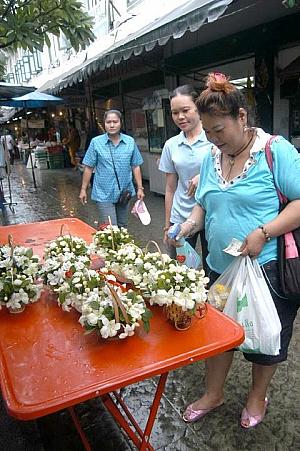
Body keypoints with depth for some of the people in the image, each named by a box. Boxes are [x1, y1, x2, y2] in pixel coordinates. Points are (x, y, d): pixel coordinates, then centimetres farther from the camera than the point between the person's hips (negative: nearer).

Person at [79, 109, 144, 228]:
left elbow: (135, 166, 5)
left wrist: (140, 188, 3)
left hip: (124, 192, 3)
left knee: (122, 227, 16)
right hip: (104, 194, -3)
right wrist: (83, 189, 0)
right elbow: (88, 168, -1)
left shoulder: (130, 142, 1)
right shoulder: (96, 142, -4)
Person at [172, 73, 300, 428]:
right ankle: (213, 394, 41)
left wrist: (263, 232, -25)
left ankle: (258, 396, 43)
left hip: (267, 268, -5)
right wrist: (191, 223, -5)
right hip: (220, 268, 6)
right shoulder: (211, 158, 7)